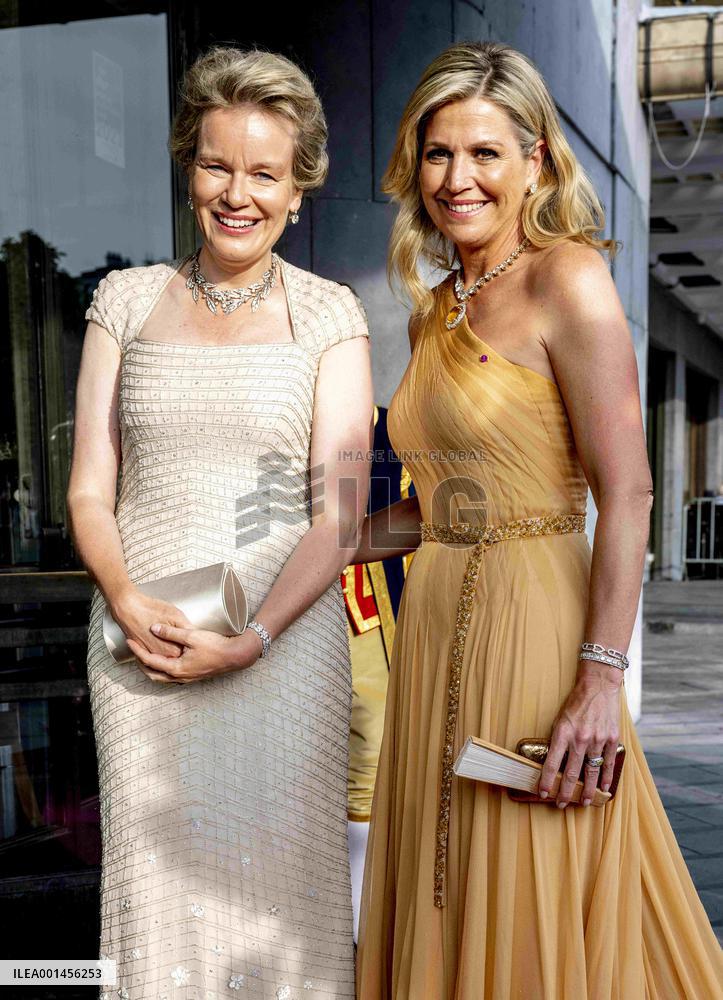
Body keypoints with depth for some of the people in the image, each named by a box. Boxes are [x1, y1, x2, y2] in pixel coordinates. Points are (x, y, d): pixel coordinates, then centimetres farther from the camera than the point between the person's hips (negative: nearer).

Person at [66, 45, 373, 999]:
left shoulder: (328, 312, 4)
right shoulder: (127, 299, 9)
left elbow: (339, 516, -2)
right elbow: (89, 489, 7)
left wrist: (252, 637, -14)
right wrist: (130, 605, -11)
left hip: (283, 633, -1)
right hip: (139, 637, 2)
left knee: (270, 876, 2)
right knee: (157, 879, 5)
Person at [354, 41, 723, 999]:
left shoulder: (567, 280, -9)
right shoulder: (434, 311, 13)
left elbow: (625, 494, -15)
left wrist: (601, 679, -20)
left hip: (532, 626, -7)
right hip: (435, 628, 7)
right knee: (450, 913, 17)